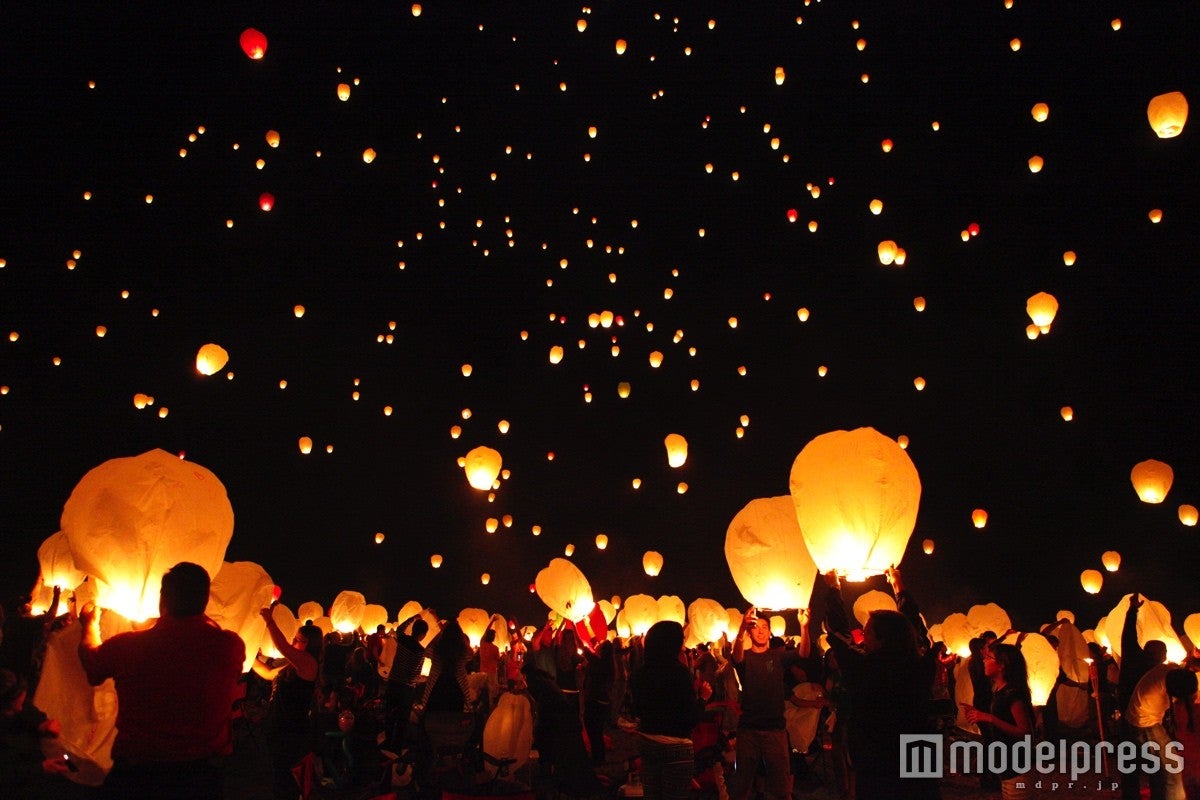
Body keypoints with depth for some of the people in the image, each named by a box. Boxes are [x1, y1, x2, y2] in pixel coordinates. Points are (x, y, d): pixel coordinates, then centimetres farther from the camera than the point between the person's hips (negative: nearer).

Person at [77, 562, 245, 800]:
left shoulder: (125, 645, -14)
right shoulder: (231, 646, -14)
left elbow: (92, 665, 10)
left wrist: (90, 624, 29)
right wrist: (195, 612, 29)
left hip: (134, 774, 0)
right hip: (202, 773, 0)